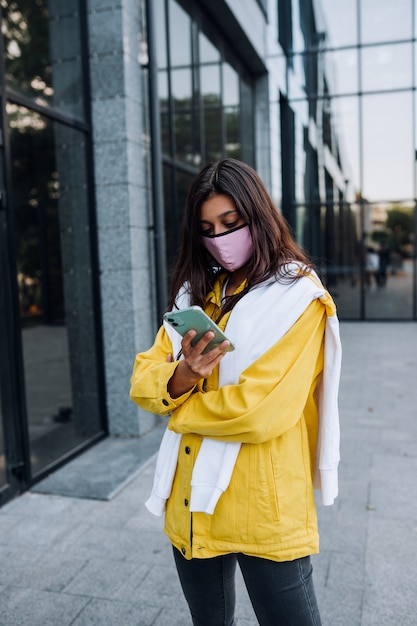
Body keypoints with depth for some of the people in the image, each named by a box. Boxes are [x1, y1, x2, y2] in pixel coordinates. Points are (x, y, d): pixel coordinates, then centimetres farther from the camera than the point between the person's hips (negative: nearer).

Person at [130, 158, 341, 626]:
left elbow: (261, 411, -22)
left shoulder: (297, 295, -11)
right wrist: (184, 375, -20)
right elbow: (143, 381, 2)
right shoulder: (195, 293, 7)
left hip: (264, 513, -6)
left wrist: (179, 409, -6)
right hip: (189, 507, 6)